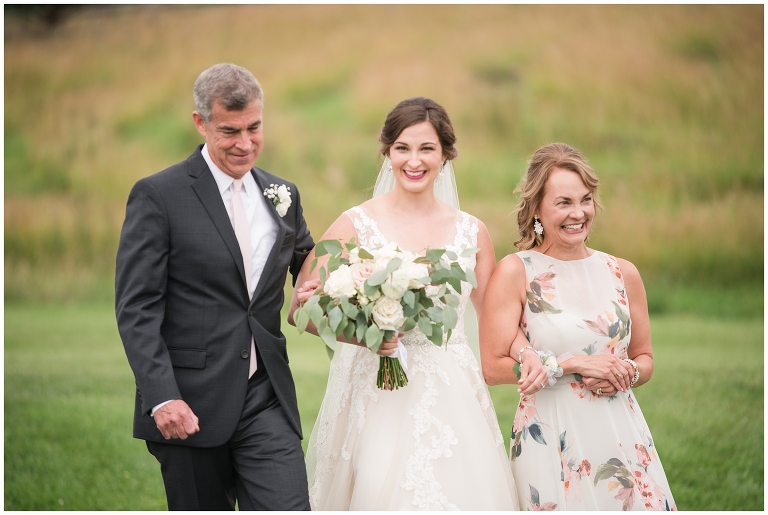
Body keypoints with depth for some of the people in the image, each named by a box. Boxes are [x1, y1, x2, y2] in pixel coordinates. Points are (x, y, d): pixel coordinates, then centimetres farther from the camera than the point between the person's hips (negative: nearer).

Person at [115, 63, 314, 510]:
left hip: (267, 401, 4)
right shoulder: (159, 196, -4)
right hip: (190, 406, -4)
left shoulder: (283, 196, 12)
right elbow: (136, 308, -9)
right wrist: (162, 397, -20)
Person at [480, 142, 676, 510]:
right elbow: (492, 366, -9)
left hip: (623, 436, 4)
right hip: (552, 443, -3)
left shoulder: (622, 273, 8)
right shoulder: (515, 273, -4)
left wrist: (625, 374, -6)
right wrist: (575, 363, -13)